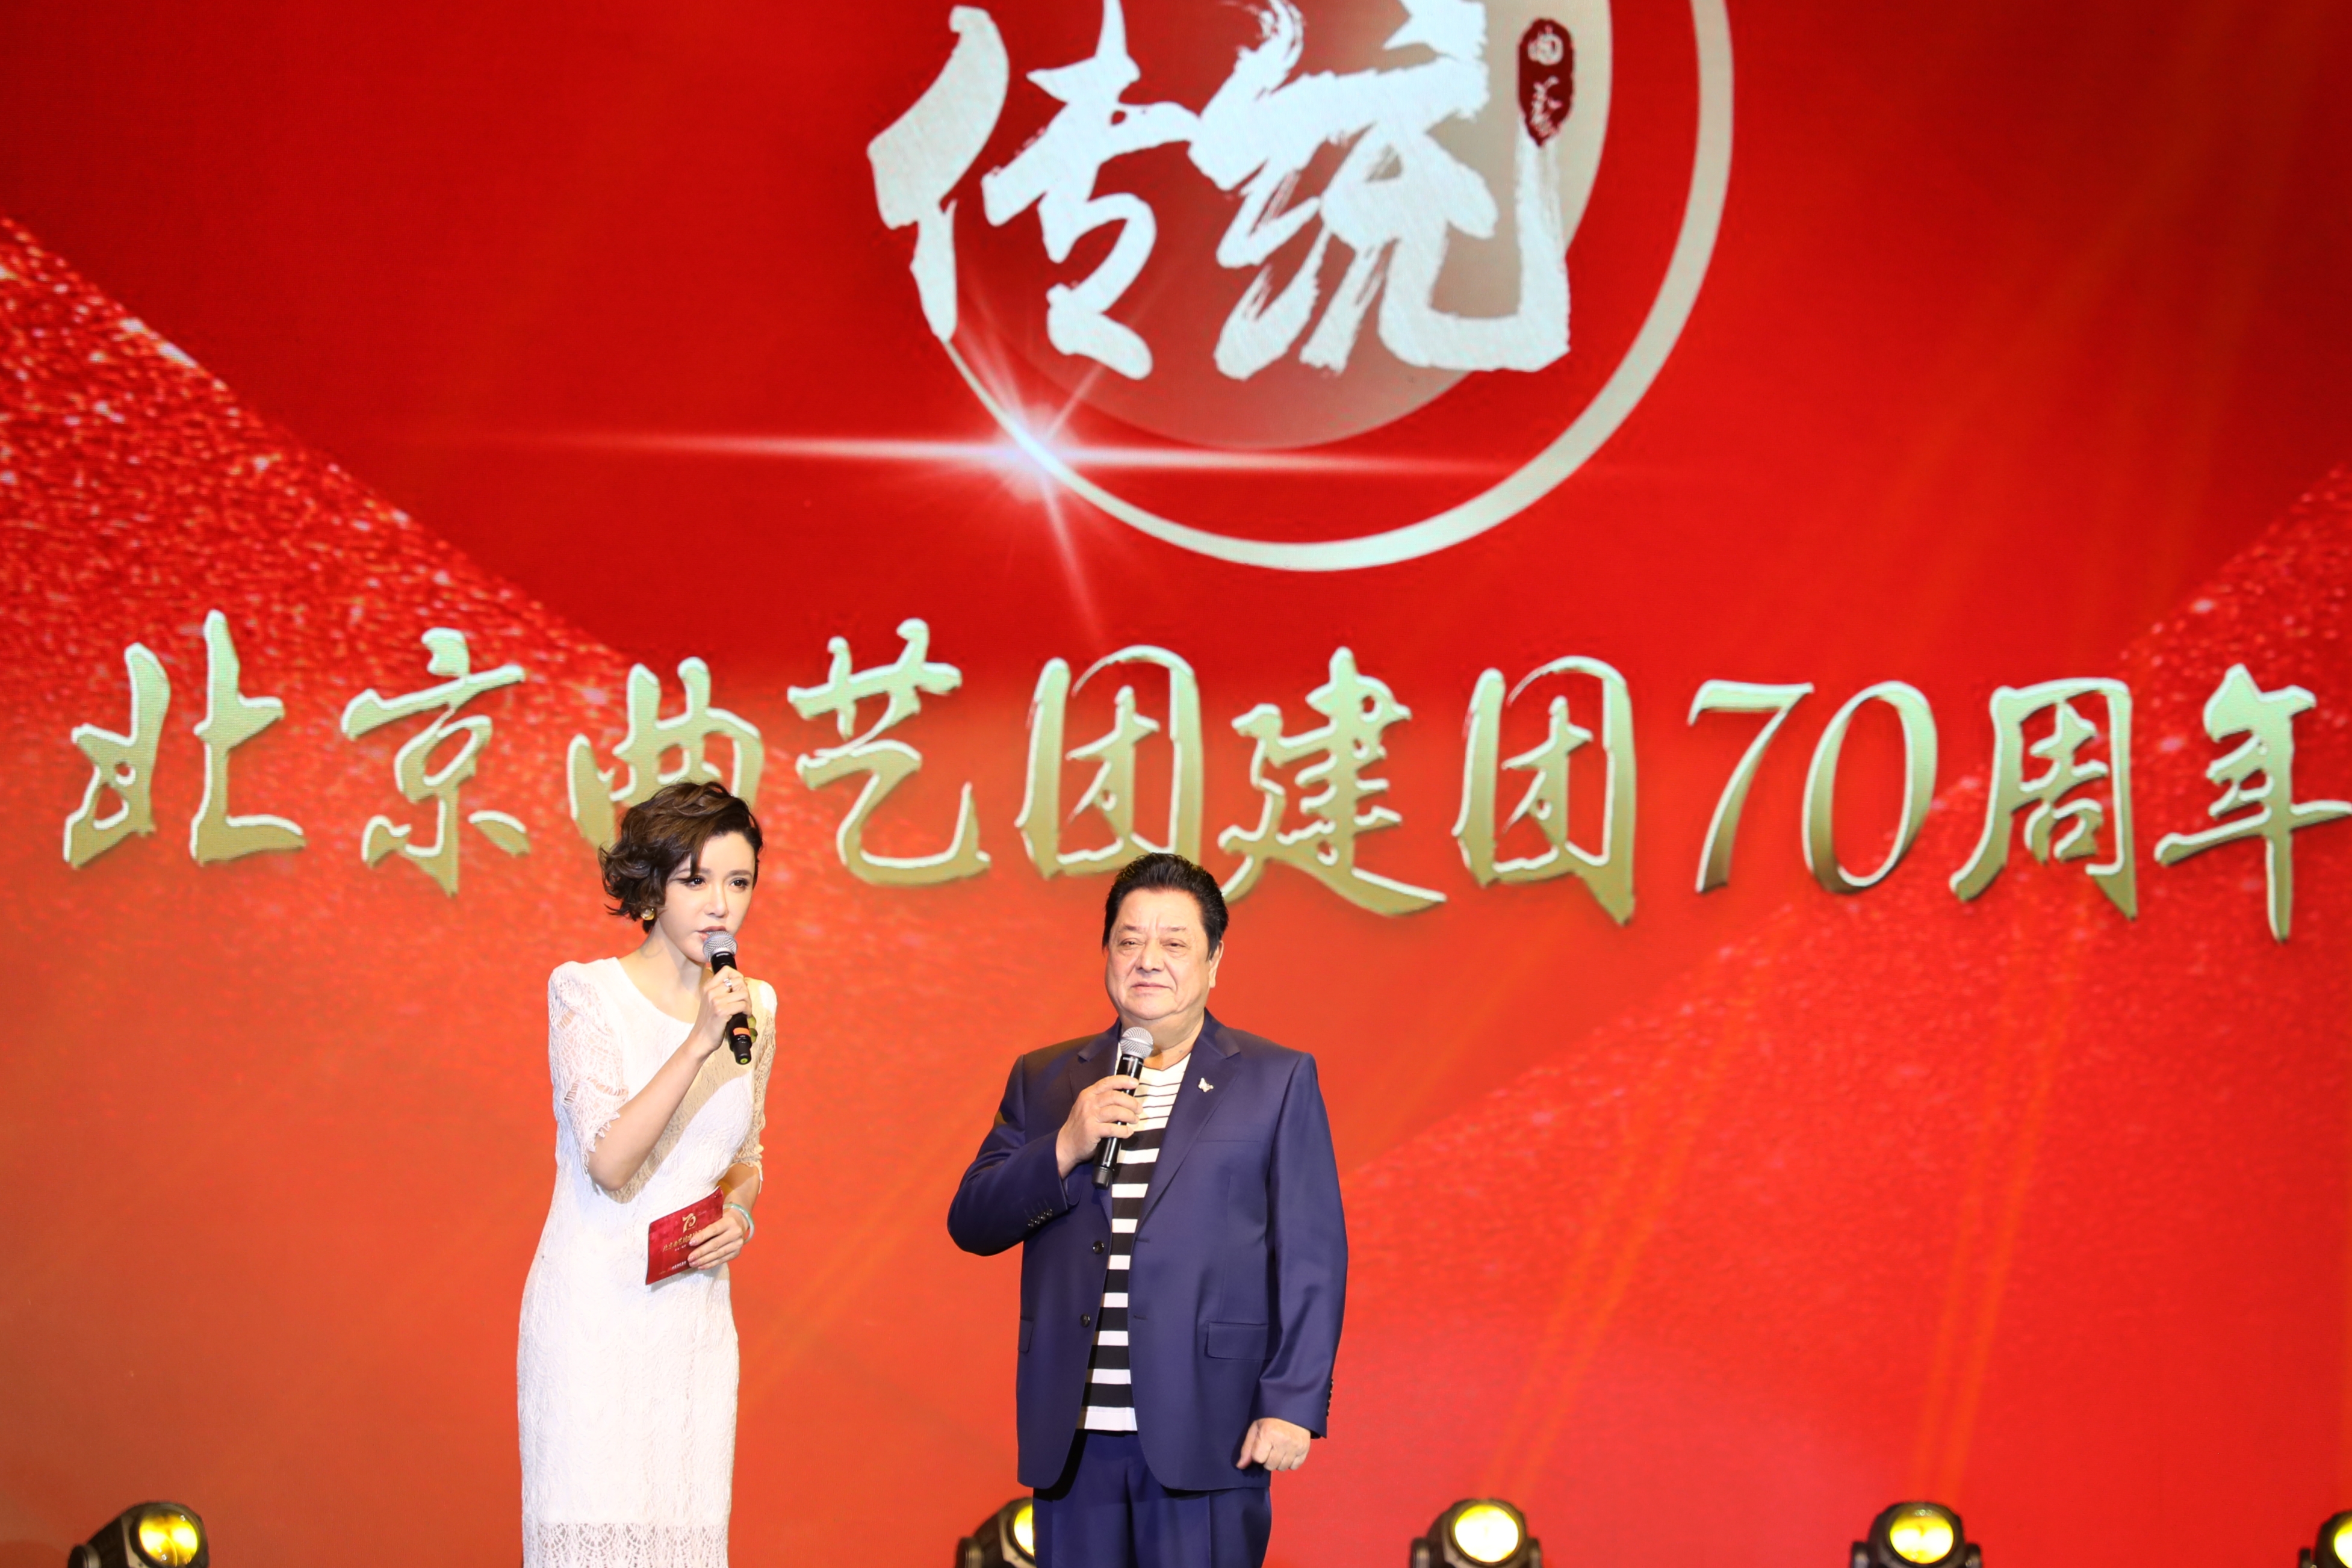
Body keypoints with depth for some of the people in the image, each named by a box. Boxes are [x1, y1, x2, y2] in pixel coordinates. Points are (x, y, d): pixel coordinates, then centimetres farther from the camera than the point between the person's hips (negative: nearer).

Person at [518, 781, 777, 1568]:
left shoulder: (752, 1005, 8)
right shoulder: (587, 994, -7)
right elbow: (609, 1160, -18)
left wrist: (739, 1212, 0)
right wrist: (700, 1043, -24)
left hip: (694, 1318, 5)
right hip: (593, 1311, -5)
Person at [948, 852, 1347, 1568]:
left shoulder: (1278, 1080, 6)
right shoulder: (1043, 1080, 15)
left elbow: (1311, 1255, 1)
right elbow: (972, 1224, 8)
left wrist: (1292, 1403, -8)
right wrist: (1064, 1150, -8)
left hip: (1204, 1438, -3)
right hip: (1073, 1439, 3)